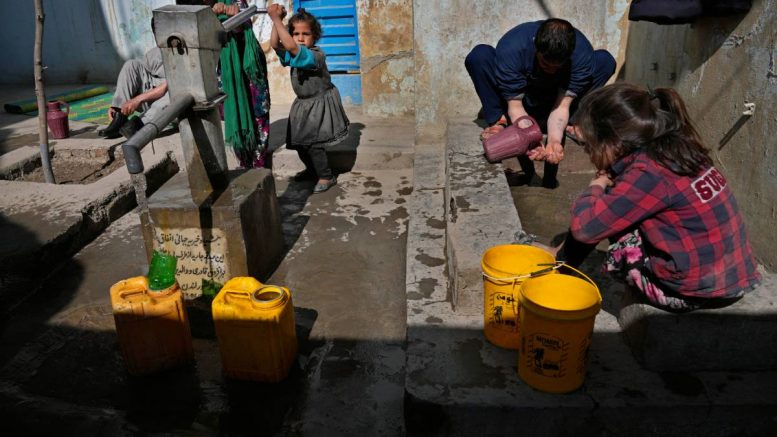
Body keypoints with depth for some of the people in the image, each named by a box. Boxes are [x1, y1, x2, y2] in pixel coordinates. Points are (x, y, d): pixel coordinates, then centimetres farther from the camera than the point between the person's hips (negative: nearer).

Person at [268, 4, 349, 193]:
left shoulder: (316, 55, -25)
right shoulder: (293, 55, 0)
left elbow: (291, 47, -38)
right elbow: (275, 44, -13)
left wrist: (276, 19, -36)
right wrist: (277, 20, -21)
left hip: (320, 104, -8)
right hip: (303, 104, 8)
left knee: (313, 144, -10)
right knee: (299, 142, 13)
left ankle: (327, 176, 8)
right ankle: (312, 169, 36)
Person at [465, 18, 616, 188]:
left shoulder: (582, 52, -28)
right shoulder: (511, 48, -32)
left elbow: (561, 106, -28)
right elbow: (515, 106, -29)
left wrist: (554, 140, -47)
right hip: (519, 97, -1)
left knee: (604, 60, -22)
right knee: (479, 55, -28)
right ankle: (499, 123, -16)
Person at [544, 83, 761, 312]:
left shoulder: (649, 173, -23)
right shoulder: (675, 149, 1)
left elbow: (584, 226, -24)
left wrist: (598, 185, -8)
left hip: (697, 293, -8)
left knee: (608, 215, -1)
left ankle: (563, 260, 22)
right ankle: (563, 256, 27)